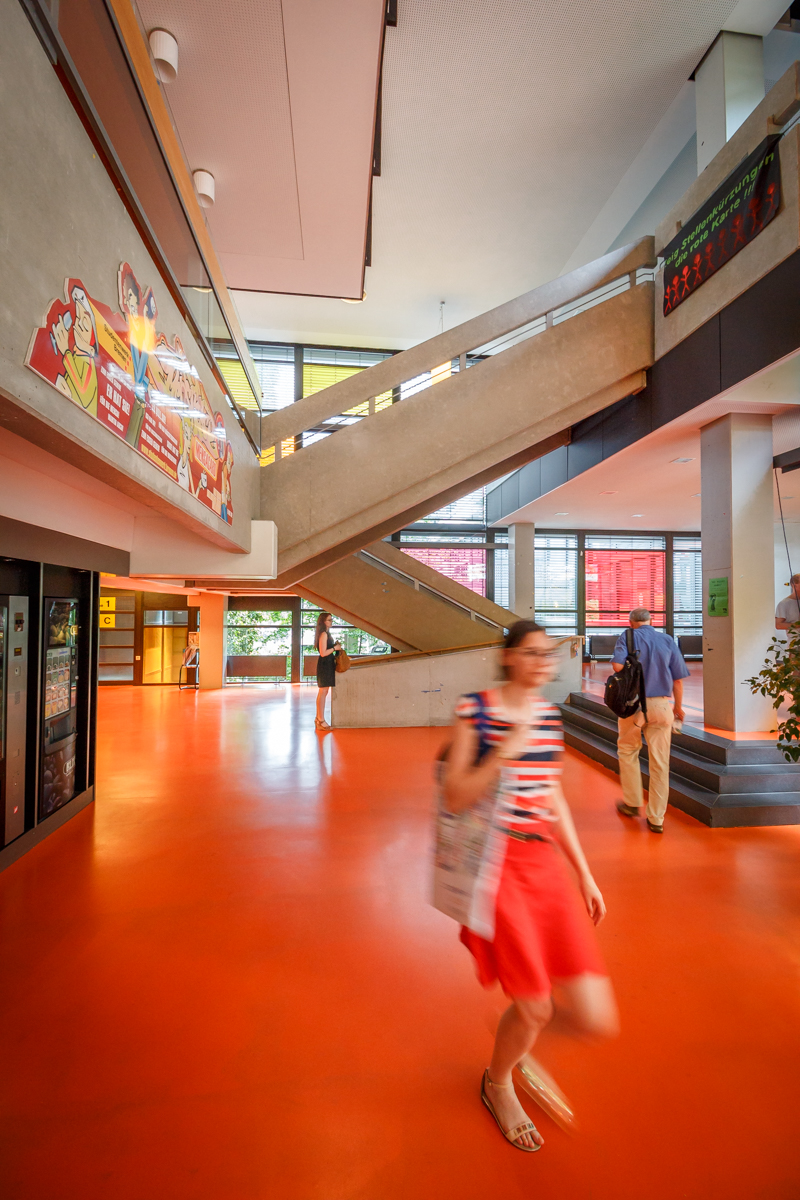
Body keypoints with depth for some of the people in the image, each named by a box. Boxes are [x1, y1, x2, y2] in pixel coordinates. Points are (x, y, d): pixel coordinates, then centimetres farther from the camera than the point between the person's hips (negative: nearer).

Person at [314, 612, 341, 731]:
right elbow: (323, 653, -21)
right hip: (325, 664, -10)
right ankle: (321, 721, -1)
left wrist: (335, 646, 9)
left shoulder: (326, 634, 15)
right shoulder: (324, 634, -16)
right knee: (323, 692, -6)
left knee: (322, 693, 14)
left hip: (327, 664, 10)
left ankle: (319, 719, 22)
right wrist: (335, 648, -12)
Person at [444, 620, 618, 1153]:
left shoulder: (549, 714, 7)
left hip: (545, 863, 6)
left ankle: (519, 1045, 37)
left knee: (596, 1018, 2)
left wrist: (584, 872, 15)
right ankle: (497, 1084, 41)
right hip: (496, 864, -5)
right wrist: (504, 752, -24)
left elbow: (553, 797, 14)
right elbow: (454, 798, -12)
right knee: (535, 1008, 3)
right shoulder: (475, 710, -11)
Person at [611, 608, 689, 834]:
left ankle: (632, 803, 28)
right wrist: (678, 707, 18)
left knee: (628, 751, 18)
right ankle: (656, 819, 14)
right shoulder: (668, 640, 9)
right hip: (662, 705, 2)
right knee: (660, 762, 7)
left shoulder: (627, 637, 0)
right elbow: (678, 679, 7)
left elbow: (618, 664, -19)